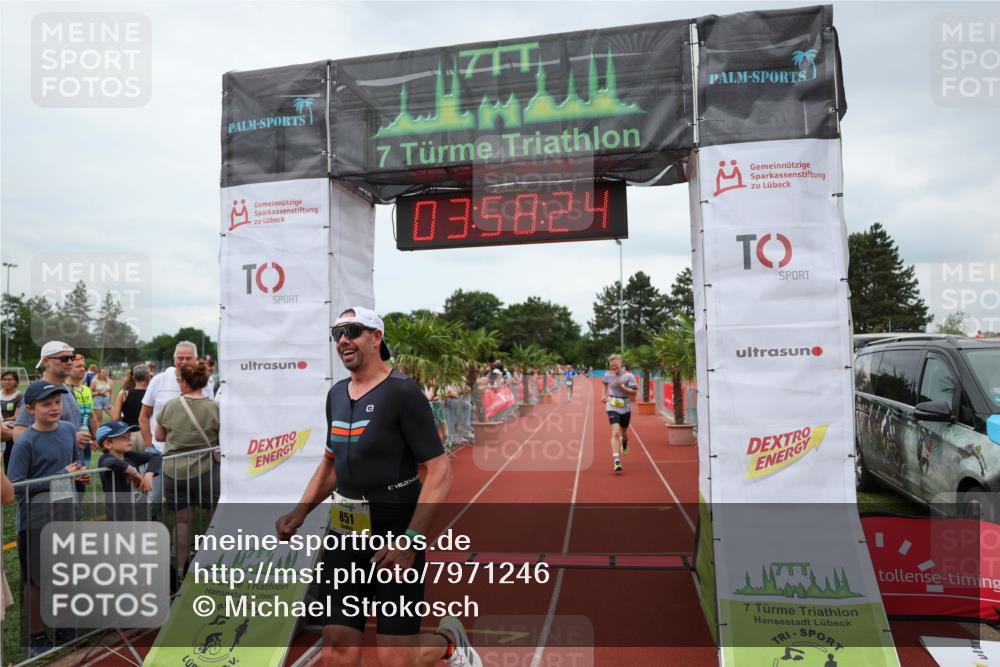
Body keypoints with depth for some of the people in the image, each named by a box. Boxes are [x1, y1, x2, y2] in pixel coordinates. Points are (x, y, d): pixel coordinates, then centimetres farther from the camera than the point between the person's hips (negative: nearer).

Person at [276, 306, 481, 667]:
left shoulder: (402, 391, -13)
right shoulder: (336, 394, 9)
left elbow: (440, 470, -17)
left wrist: (411, 540, -25)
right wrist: (300, 512, 9)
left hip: (397, 535, -6)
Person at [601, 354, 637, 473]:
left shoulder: (628, 376, -12)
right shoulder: (607, 375, -3)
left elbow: (634, 392, -14)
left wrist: (622, 386, -24)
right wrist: (605, 395, 16)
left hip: (625, 407, 0)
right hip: (612, 407, 0)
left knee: (624, 432, 20)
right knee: (615, 432, -18)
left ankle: (624, 442, 60)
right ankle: (616, 461, -24)